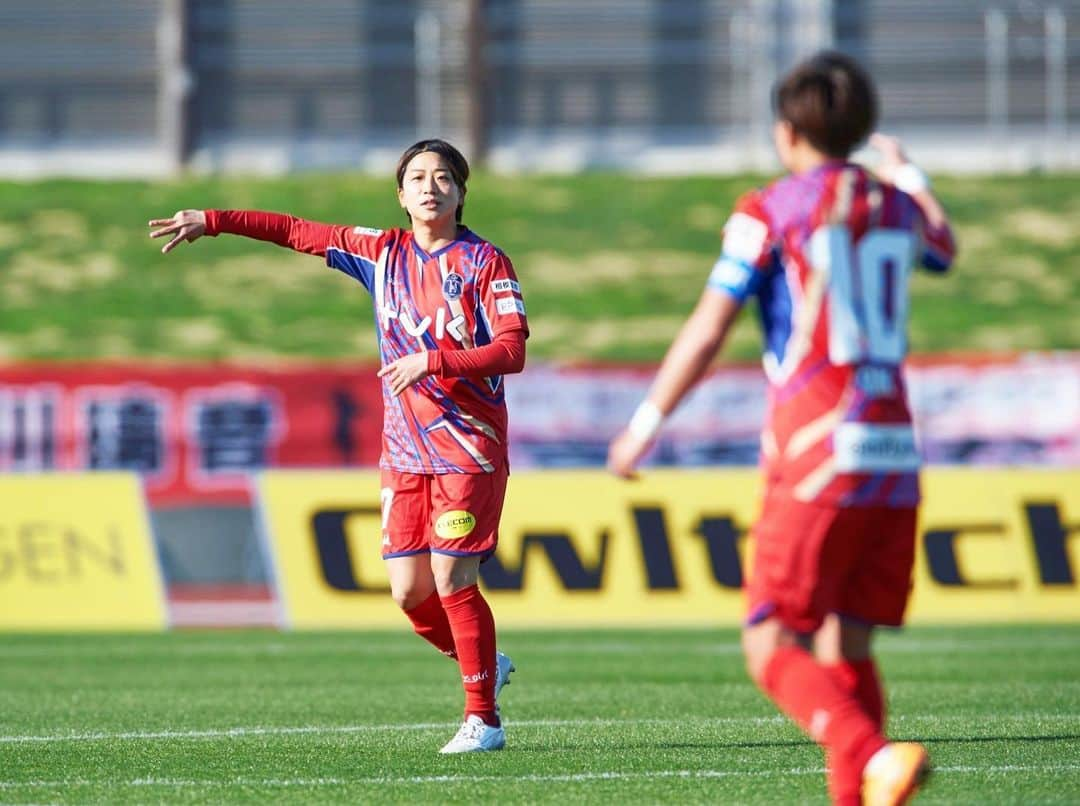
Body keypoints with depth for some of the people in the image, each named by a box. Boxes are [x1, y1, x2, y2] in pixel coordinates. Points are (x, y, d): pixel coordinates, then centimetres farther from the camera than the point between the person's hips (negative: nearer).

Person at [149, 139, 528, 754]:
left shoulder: (485, 263, -5)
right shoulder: (383, 252, 10)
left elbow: (512, 351, -13)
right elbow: (297, 232, 14)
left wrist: (432, 362, -23)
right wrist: (212, 221, 11)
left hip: (469, 445, -5)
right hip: (405, 448, 5)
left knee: (451, 579, -12)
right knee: (409, 590, 0)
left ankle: (483, 717, -3)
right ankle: (486, 668, 25)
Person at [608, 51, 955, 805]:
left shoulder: (770, 212, -3)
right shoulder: (896, 206, 14)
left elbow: (707, 332, -6)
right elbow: (943, 249, 39)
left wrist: (646, 424, 5)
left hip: (817, 458, -6)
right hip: (894, 455, 6)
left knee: (774, 647, -6)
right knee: (846, 647, 11)